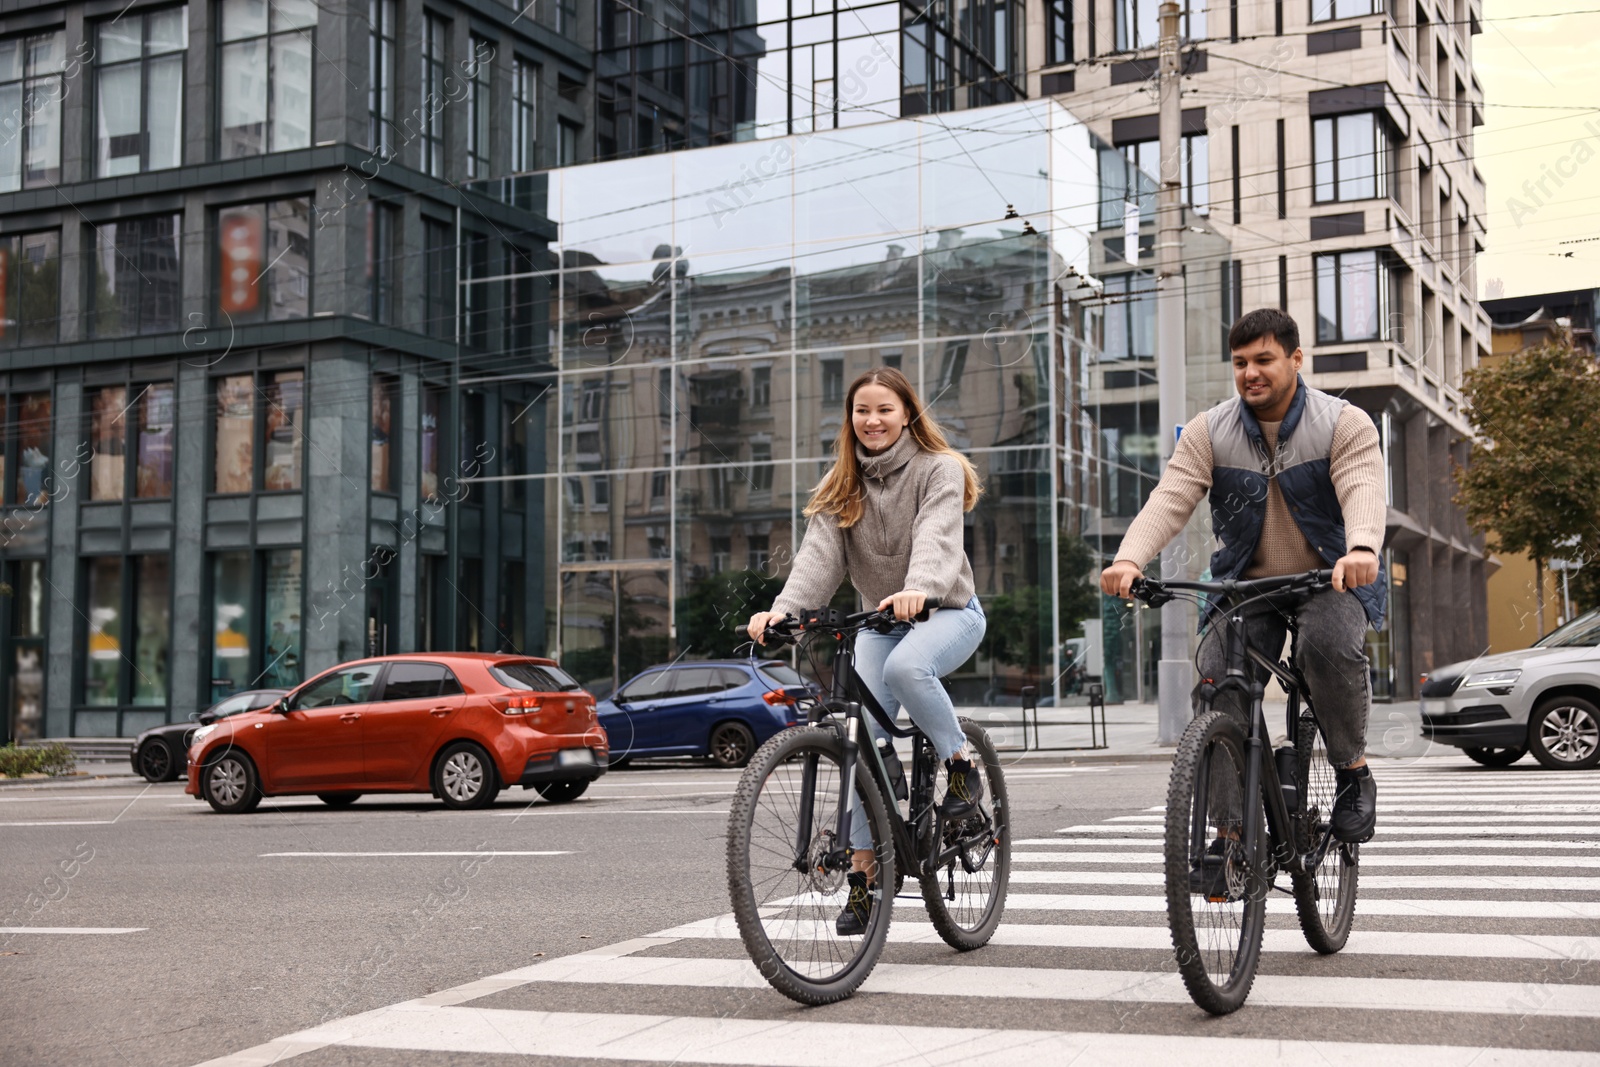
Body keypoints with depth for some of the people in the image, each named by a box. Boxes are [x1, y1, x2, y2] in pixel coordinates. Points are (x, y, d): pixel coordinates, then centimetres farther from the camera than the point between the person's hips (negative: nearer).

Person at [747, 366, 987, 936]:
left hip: (947, 610, -4)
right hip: (880, 619, 5)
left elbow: (936, 537, -29)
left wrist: (919, 590, -51)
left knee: (906, 667, -37)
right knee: (863, 739, -9)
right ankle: (863, 872, -2)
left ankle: (962, 765, -12)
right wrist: (782, 609, -30)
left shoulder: (939, 468, -11)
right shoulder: (842, 482, 2)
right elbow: (819, 552, -12)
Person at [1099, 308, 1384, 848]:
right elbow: (1169, 499, -16)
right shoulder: (1209, 432, -2)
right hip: (1244, 584, 2)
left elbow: (1363, 491, -26)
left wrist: (1361, 549, -49)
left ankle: (1354, 771, -9)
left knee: (1331, 644, -34)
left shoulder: (1345, 424, -7)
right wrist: (1129, 559, -37)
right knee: (1216, 682, -20)